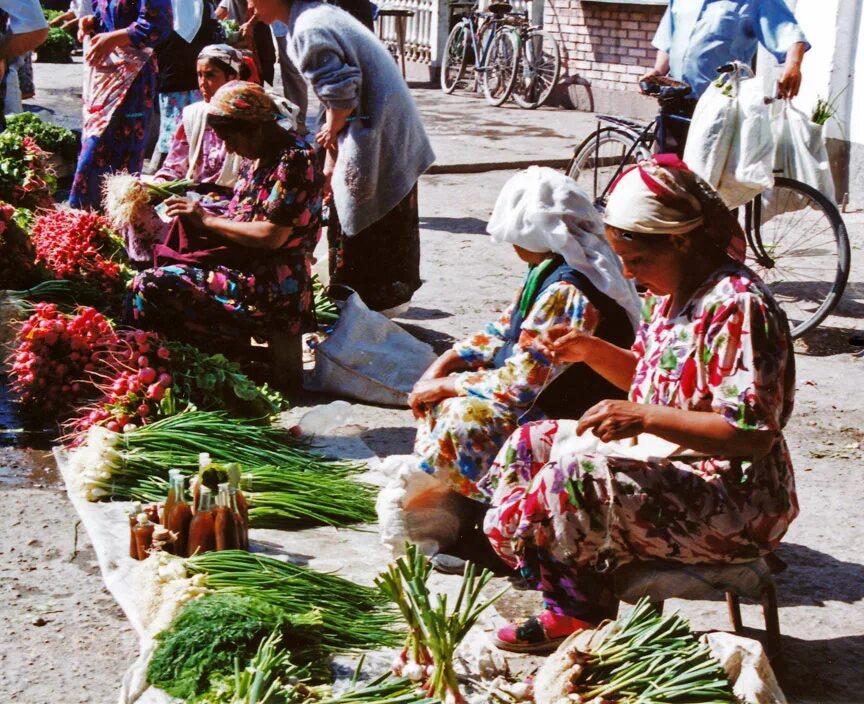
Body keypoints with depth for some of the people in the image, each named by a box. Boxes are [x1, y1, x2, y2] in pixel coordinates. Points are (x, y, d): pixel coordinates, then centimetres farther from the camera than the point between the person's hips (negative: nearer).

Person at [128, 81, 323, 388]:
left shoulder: (294, 160, -16)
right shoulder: (263, 156, 13)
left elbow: (272, 236, -21)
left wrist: (207, 220, -11)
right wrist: (198, 210, 3)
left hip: (271, 288, -11)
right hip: (252, 270, 11)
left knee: (150, 287, -19)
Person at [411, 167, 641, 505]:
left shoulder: (566, 293, -28)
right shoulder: (551, 268, 5)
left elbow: (517, 385, -26)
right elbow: (506, 330, 17)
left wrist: (445, 385, -13)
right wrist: (445, 363, 5)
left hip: (573, 420, -11)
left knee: (460, 422, -25)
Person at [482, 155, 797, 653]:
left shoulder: (738, 306, -22)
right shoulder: (676, 293, 8)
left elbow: (753, 433, -26)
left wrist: (646, 418, -31)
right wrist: (591, 351, 5)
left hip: (732, 500, -11)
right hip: (667, 458, 11)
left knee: (575, 478, -30)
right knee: (530, 446, 10)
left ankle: (581, 617, -5)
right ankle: (567, 610, 6)